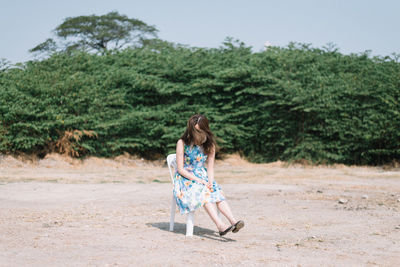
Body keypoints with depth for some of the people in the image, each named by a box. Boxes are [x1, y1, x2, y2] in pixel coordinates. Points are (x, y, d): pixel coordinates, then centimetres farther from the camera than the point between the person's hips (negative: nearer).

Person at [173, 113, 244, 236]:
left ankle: (233, 221, -40)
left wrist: (210, 182, -17)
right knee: (203, 192, -32)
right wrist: (198, 180, -20)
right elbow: (180, 169, -12)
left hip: (202, 177, 5)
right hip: (185, 178, -4)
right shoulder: (182, 143, -10)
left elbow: (210, 168, 3)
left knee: (218, 193, -24)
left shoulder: (209, 145, 3)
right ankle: (220, 225, -46)